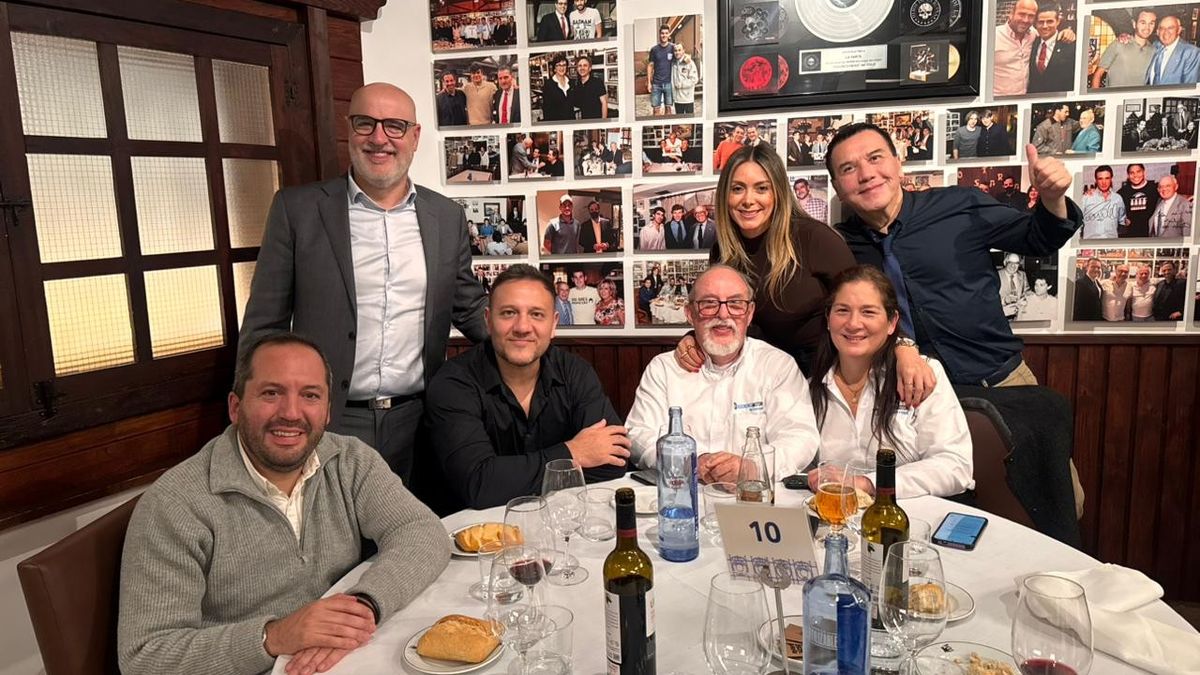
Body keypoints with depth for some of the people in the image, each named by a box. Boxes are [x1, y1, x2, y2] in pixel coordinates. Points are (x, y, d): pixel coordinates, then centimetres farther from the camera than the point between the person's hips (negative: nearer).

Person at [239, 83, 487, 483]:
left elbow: (468, 307, 15)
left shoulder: (447, 217, 7)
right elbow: (265, 325, 1)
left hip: (417, 420, 3)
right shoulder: (297, 209, -1)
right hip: (327, 423, -2)